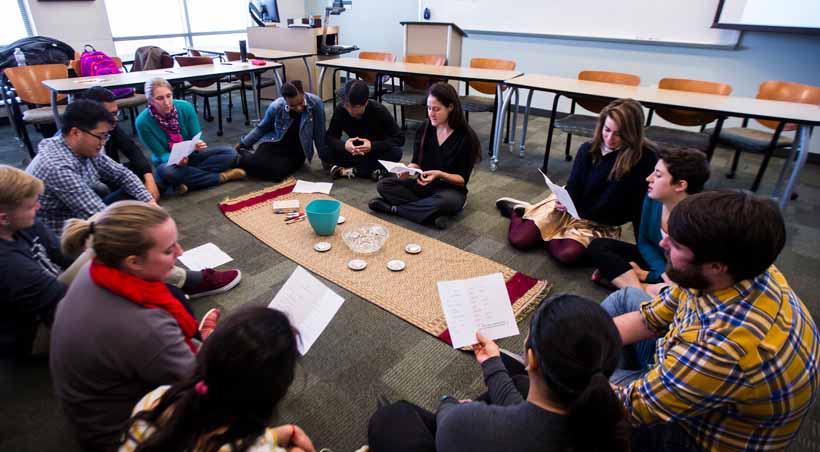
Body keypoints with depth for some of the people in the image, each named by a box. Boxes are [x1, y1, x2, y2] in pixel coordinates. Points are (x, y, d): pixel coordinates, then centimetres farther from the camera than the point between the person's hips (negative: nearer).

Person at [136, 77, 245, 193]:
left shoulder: (186, 107, -14)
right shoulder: (143, 122, -19)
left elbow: (196, 139, -9)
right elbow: (161, 154, -14)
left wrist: (197, 145, -34)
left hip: (191, 156, 3)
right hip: (169, 161, -3)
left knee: (230, 153, -19)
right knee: (165, 171, -40)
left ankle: (185, 181, -24)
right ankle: (221, 177, -26)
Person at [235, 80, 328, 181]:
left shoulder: (315, 103, -22)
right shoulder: (276, 106, -16)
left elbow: (319, 134, -10)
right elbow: (262, 128, 4)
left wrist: (325, 159, -5)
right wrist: (242, 144, 7)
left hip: (296, 151, 0)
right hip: (273, 144, 1)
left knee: (277, 172, -28)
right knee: (253, 163, -26)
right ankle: (246, 153, 13)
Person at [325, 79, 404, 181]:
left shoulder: (379, 111, -24)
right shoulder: (340, 110, -18)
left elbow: (399, 138, -24)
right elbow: (330, 137, -18)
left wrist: (373, 146, -38)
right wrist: (344, 145, -41)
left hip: (376, 151, -2)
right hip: (354, 152, 2)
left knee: (396, 152, -34)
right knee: (328, 151, -23)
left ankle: (349, 170, -24)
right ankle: (372, 170, -24)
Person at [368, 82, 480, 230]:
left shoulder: (466, 136, -15)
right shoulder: (425, 129, -3)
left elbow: (463, 179, -12)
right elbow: (416, 162, 3)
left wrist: (440, 175, -30)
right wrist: (408, 170, -21)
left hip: (450, 190, -4)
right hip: (423, 184, 4)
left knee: (445, 201, -40)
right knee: (383, 185, -15)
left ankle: (393, 208, -21)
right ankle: (435, 212, -24)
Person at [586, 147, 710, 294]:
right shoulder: (653, 197, -10)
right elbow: (644, 242, 0)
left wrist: (642, 274, -25)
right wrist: (664, 273, -17)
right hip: (656, 262, 6)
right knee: (598, 246, -12)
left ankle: (623, 276, -19)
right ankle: (645, 291, -24)